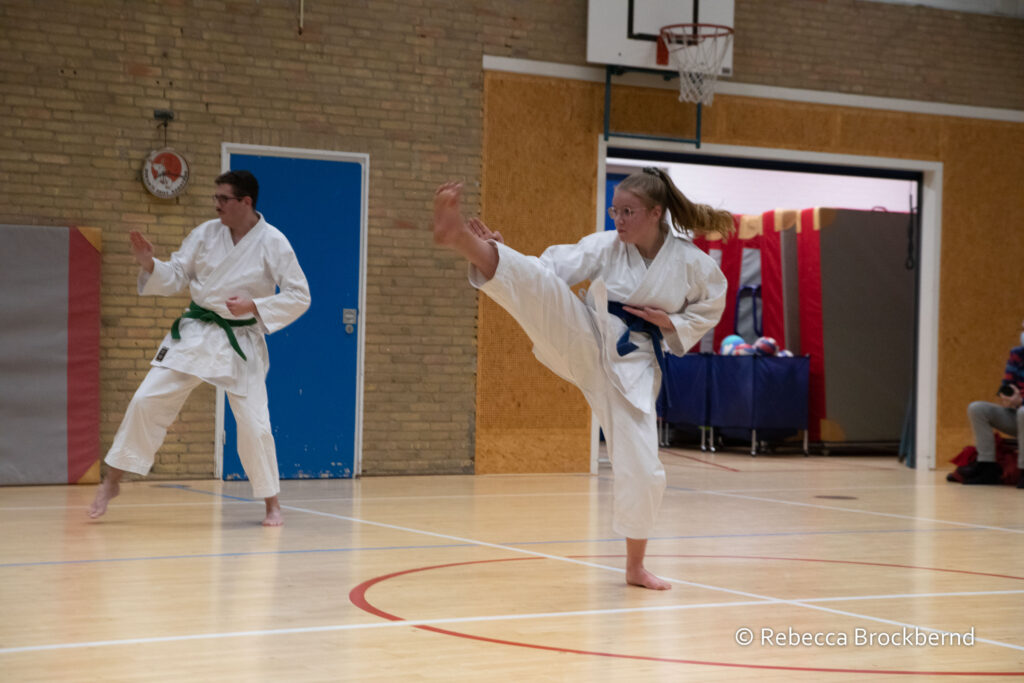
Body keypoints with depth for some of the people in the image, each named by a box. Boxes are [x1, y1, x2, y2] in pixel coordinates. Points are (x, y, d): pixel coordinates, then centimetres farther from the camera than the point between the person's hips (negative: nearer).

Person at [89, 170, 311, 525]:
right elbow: (174, 278, 3)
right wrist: (149, 264, -17)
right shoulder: (206, 233, -1)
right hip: (194, 335, 3)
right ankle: (112, 481, 10)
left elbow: (299, 297, -8)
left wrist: (254, 306, -19)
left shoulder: (273, 243, -10)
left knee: (253, 423, -5)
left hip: (240, 342, -3)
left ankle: (272, 504, 13)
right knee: (147, 400, -3)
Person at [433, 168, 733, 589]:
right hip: (586, 344, 0)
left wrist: (669, 322, -6)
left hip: (632, 365, 0)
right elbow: (546, 273, -12)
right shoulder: (605, 246, -3)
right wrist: (498, 252, -30)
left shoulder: (691, 263, -3)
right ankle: (461, 239, -55)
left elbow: (709, 308, 13)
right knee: (540, 285, -29)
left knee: (641, 469, -3)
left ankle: (635, 567, 20)